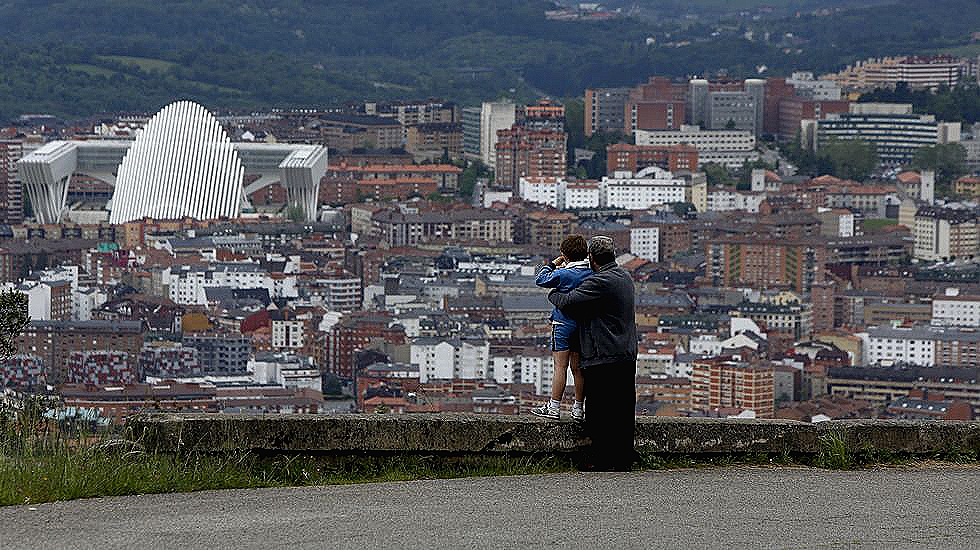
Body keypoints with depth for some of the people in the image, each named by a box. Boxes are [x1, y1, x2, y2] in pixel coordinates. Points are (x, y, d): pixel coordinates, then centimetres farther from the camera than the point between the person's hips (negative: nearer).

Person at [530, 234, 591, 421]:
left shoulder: (563, 274, -15)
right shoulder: (593, 274, -1)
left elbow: (540, 279, -6)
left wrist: (553, 264, 7)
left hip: (563, 325, -5)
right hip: (583, 326, 5)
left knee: (560, 367, -4)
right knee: (578, 368, 10)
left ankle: (554, 408, -4)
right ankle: (578, 409, 13)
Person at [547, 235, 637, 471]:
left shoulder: (600, 282, -16)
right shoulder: (624, 277, 14)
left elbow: (567, 303, -16)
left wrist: (553, 294, 5)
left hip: (604, 356, -9)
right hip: (627, 355, 9)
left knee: (600, 409, -4)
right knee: (624, 409, 9)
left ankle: (600, 458, -3)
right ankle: (624, 458, 12)